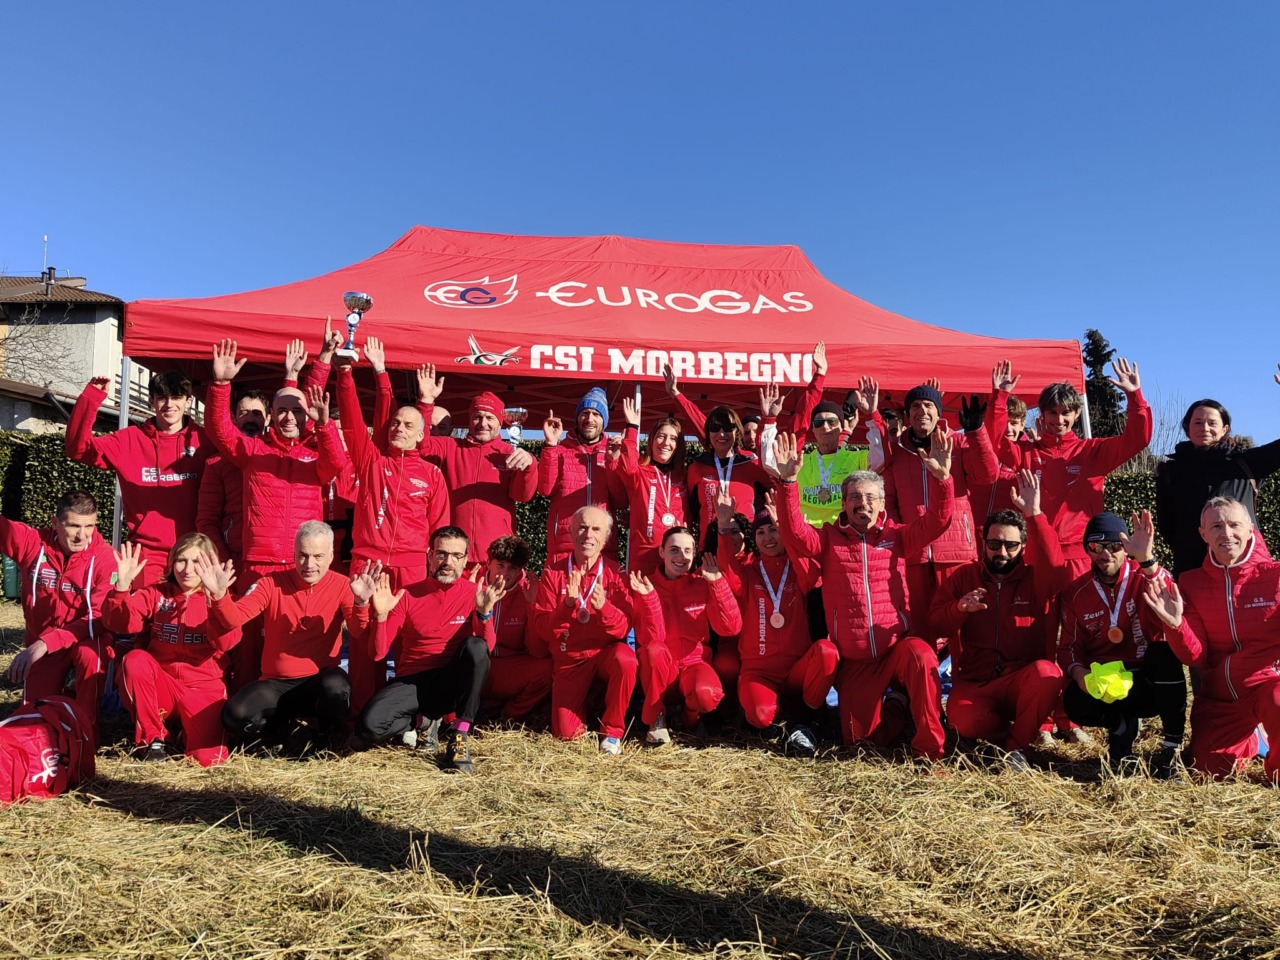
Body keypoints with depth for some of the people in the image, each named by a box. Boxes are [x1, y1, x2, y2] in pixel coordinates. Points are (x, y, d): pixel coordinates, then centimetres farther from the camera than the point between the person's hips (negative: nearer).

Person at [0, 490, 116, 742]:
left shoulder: (104, 558, -22)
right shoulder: (31, 542, -13)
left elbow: (100, 618, -26)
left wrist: (47, 642, -35)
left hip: (86, 639, -3)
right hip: (40, 644, 3)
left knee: (89, 652, -37)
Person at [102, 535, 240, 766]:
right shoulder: (156, 594, 6)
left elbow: (226, 642, -20)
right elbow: (119, 623, -9)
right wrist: (122, 585, -25)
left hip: (204, 689, -2)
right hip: (161, 685, 2)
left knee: (208, 758, -22)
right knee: (134, 660, -29)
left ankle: (189, 728, 16)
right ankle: (153, 738, -9)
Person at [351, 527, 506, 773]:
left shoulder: (474, 593, -1)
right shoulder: (407, 596, 0)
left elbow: (487, 648, -12)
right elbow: (377, 653, -2)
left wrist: (484, 611, -29)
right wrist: (381, 615, -19)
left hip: (454, 682, 0)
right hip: (413, 682, 0)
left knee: (476, 646, -32)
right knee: (368, 725, -28)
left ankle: (460, 736, -21)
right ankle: (422, 720, 7)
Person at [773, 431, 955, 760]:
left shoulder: (896, 536, 6)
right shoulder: (829, 538, 4)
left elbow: (936, 521, -7)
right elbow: (795, 534, -14)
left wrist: (941, 477, -24)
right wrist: (788, 481, -26)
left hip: (898, 646, -1)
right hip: (854, 661, 1)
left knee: (923, 659, -36)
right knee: (862, 739, 3)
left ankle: (930, 747, -15)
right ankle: (892, 706, 38)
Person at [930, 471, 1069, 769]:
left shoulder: (1035, 578, 4)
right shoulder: (962, 576, 8)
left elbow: (1055, 571, -21)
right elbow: (937, 625, 4)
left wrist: (1033, 514, -25)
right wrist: (959, 608, -18)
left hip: (1023, 682, 0)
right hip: (974, 684, 0)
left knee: (1047, 673, -34)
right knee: (964, 721, -32)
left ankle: (1017, 745, -9)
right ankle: (1011, 732, 5)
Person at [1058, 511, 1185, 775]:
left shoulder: (1146, 577, -6)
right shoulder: (1075, 593, 2)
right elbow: (1069, 645, 3)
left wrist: (1148, 562, -43)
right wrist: (1077, 671, -21)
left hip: (1150, 682, -1)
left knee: (1164, 651, -34)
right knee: (1076, 704, -32)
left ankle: (1173, 743, -17)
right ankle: (1122, 726, 4)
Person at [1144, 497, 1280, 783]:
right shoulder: (1191, 584, -1)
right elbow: (1195, 657, -5)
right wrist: (1175, 624, -24)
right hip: (1218, 695, 3)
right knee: (1210, 769, 0)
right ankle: (1249, 738, 35)